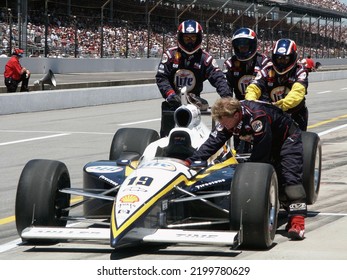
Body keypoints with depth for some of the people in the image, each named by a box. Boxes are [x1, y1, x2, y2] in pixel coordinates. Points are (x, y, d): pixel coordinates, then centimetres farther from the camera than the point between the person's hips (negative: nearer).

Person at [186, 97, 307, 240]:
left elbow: (261, 154, -34)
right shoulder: (227, 117, -15)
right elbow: (212, 142, -14)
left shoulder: (257, 117, -38)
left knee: (290, 177, -22)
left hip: (287, 139, -8)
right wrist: (190, 161, -24)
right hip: (270, 147, 8)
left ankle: (297, 222, -29)